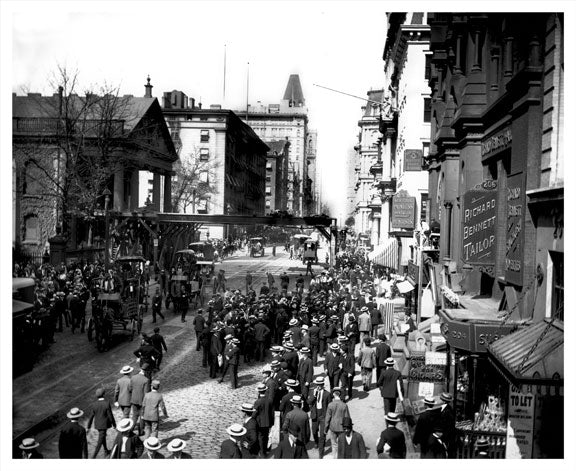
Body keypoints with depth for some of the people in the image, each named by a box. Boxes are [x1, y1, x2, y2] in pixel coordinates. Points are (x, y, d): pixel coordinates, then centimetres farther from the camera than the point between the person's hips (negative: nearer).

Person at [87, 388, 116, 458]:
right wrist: (114, 424, -3)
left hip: (97, 424, 5)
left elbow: (91, 417, -5)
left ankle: (106, 451, 40)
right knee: (100, 441, 1)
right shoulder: (107, 403, -23)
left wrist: (88, 427, 6)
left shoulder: (95, 404, -12)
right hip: (104, 425, -5)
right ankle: (93, 457, -4)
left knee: (103, 436, 26)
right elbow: (110, 415, -17)